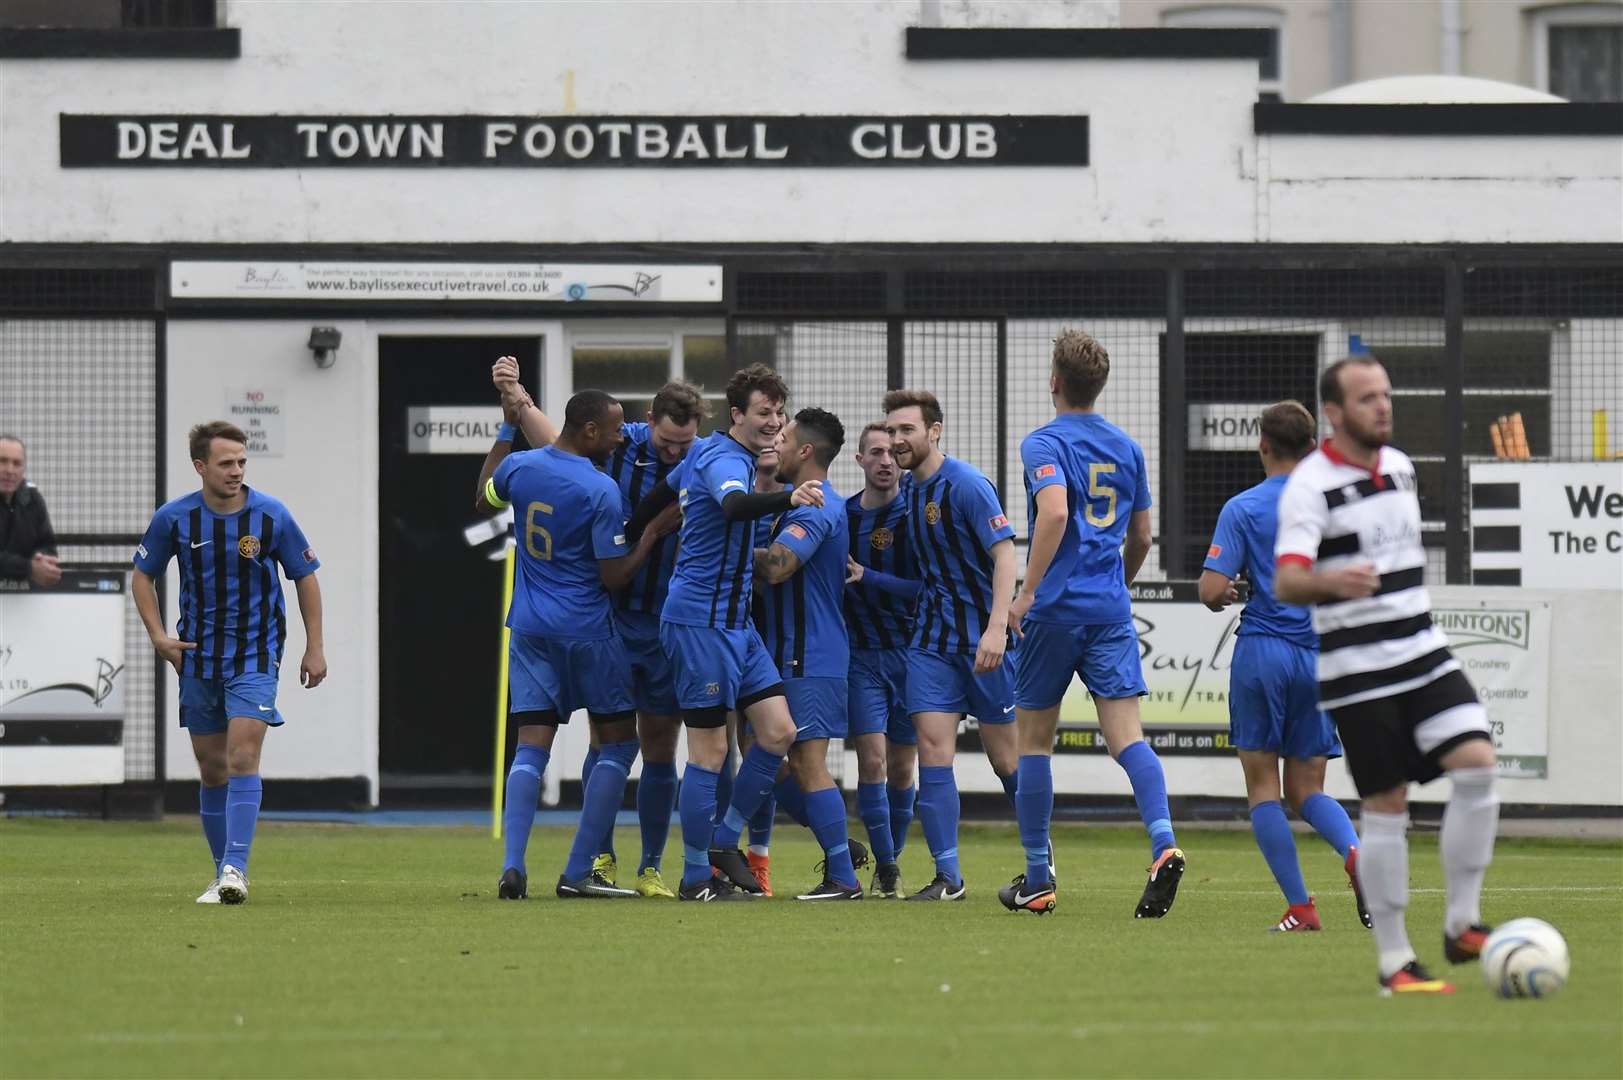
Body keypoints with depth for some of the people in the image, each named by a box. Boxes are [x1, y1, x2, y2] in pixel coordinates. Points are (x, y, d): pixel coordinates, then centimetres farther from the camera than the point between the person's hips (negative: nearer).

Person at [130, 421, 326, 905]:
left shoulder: (271, 516, -9)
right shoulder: (174, 518, -5)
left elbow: (305, 575, 4)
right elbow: (142, 575, 10)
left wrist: (315, 647, 2)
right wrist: (158, 636, -1)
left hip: (255, 656, -3)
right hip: (198, 656, 3)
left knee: (242, 758, -17)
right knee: (212, 769, 8)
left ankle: (236, 868, -22)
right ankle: (222, 877, 18)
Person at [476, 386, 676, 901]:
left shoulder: (519, 467, 0)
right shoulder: (601, 490, -16)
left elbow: (483, 501, 25)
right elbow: (615, 578, -13)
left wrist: (506, 432, 33)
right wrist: (652, 534, -4)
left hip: (530, 628, 5)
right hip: (588, 632, -5)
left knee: (531, 748, 4)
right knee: (618, 743, 8)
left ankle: (513, 865, -14)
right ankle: (578, 873, 1)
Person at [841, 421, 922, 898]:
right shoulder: (841, 516, 4)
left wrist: (867, 579, -18)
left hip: (912, 653, -1)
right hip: (863, 656, 1)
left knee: (901, 766, 6)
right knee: (872, 759, -11)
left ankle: (892, 858, 22)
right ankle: (885, 868, -5)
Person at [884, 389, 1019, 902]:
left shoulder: (966, 484, -13)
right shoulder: (911, 493, 10)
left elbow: (1003, 553, -19)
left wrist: (997, 627, -28)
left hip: (982, 640, -6)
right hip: (932, 639, 6)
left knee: (1006, 757, 2)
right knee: (933, 746, -6)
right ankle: (947, 876, -5)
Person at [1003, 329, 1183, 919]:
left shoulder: (1044, 444, -6)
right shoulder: (1126, 448, 12)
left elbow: (1055, 512, -24)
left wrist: (1027, 592, -22)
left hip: (1054, 609, -4)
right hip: (1112, 610, 4)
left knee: (1034, 739, 9)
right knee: (1126, 735, -5)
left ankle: (1037, 879, 13)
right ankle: (1163, 843, -29)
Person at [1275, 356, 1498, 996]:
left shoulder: (1400, 467, 10)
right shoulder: (1310, 486, -13)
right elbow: (1285, 583, -25)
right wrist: (1331, 582, -45)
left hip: (1424, 655, 6)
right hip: (1358, 672, -6)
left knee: (1478, 766, -11)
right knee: (1386, 807, -4)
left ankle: (1462, 926, 0)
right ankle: (1394, 962, 6)